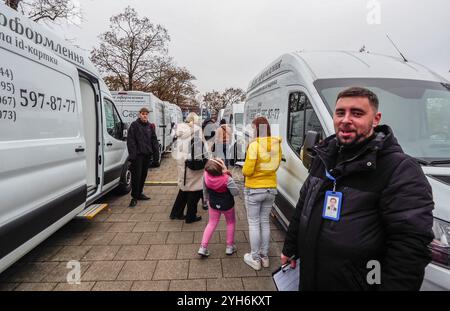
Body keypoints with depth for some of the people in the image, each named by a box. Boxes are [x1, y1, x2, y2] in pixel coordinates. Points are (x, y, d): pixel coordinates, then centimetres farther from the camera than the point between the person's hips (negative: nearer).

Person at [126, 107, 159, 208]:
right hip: (138, 154, -6)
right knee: (136, 175, -5)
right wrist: (132, 153, -17)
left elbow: (154, 139, 15)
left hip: (147, 154, 6)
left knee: (144, 174, 13)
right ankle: (134, 197, 4)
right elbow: (130, 140, -9)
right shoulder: (134, 125, -4)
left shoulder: (150, 126, 13)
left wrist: (156, 151, 4)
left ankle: (139, 193, 27)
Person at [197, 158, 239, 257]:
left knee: (212, 223, 20)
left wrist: (206, 199, 17)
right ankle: (229, 247, 29)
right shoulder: (227, 179, -33)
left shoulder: (206, 175, -20)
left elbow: (205, 190, -3)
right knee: (231, 223, 22)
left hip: (213, 203, 3)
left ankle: (203, 247, 15)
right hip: (227, 205, -3)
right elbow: (236, 192, -23)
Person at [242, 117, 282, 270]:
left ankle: (255, 258, 18)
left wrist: (244, 171, 2)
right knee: (265, 221, 18)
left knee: (254, 223, 8)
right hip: (271, 188, 6)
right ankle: (264, 256, 29)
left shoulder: (254, 145, -18)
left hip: (254, 189, -5)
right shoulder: (276, 144, 0)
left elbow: (247, 170, -18)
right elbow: (275, 166, 10)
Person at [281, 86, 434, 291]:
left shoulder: (401, 169, -19)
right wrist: (289, 248, 15)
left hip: (357, 284, -6)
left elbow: (410, 246, -23)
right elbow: (302, 207, 11)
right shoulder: (324, 157, 3)